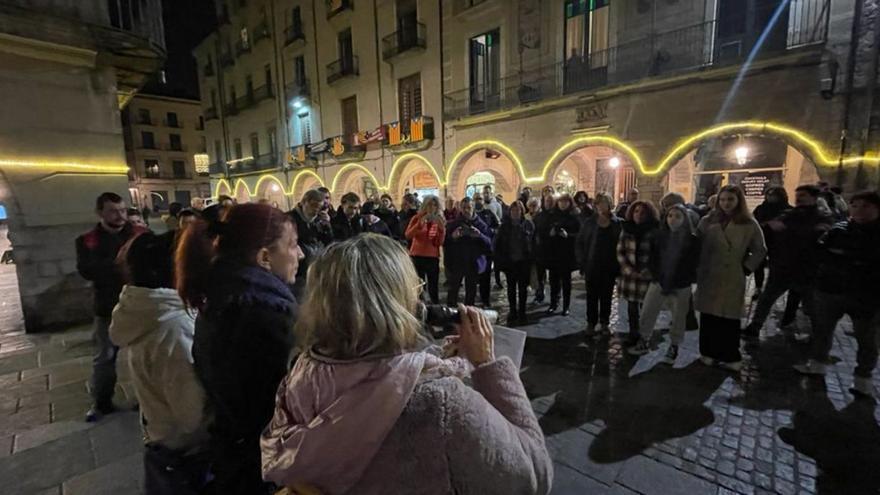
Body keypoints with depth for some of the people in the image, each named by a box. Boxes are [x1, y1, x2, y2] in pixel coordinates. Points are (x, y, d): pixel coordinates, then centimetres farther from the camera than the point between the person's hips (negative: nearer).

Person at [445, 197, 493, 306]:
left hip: (474, 264, 1)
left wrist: (480, 235, -24)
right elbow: (444, 243, -2)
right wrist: (452, 236, -21)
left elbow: (489, 244, -6)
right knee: (453, 290, 0)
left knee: (471, 292, 9)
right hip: (456, 263, 0)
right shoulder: (453, 224, 2)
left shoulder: (480, 224, 1)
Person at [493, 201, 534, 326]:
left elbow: (533, 243, -3)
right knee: (511, 288, 9)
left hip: (524, 262, -1)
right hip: (510, 262, 1)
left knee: (523, 288, 10)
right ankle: (513, 313, 20)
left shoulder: (529, 225, -4)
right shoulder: (504, 225, -1)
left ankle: (522, 313, 23)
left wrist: (532, 259, -7)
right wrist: (500, 259, -5)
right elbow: (497, 243, 1)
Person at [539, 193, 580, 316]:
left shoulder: (574, 217, 0)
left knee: (566, 280, 7)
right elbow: (541, 232, 5)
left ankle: (566, 306, 17)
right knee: (554, 279, 7)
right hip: (553, 253, 2)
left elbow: (579, 235, -7)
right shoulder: (551, 216, 6)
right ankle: (553, 303, 22)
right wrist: (550, 233, -13)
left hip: (567, 255, -2)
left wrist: (568, 235, -22)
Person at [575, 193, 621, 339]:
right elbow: (579, 243, 0)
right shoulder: (589, 223, -1)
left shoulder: (618, 223, -1)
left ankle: (604, 323, 28)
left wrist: (618, 266, -7)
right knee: (592, 297, 8)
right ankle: (591, 324, 20)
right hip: (592, 266, 0)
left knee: (606, 297, 12)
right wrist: (582, 264, -6)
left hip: (610, 267, 0)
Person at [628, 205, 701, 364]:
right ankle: (644, 342, 20)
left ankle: (673, 348, 25)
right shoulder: (658, 236, -1)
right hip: (658, 283, 2)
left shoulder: (692, 240, -7)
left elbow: (691, 266, -6)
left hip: (681, 287, -2)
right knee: (646, 314, 3)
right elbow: (651, 261, 3)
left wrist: (672, 284, -11)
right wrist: (660, 281, -8)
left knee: (678, 318, 8)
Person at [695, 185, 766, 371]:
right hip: (708, 277, 2)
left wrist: (746, 268, -2)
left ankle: (729, 357, 17)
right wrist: (697, 267, -2)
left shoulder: (749, 224, -1)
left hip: (733, 279, -2)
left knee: (729, 319, 3)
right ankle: (709, 353, 19)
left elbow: (760, 250, 5)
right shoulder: (708, 221, 3)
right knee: (708, 317, 7)